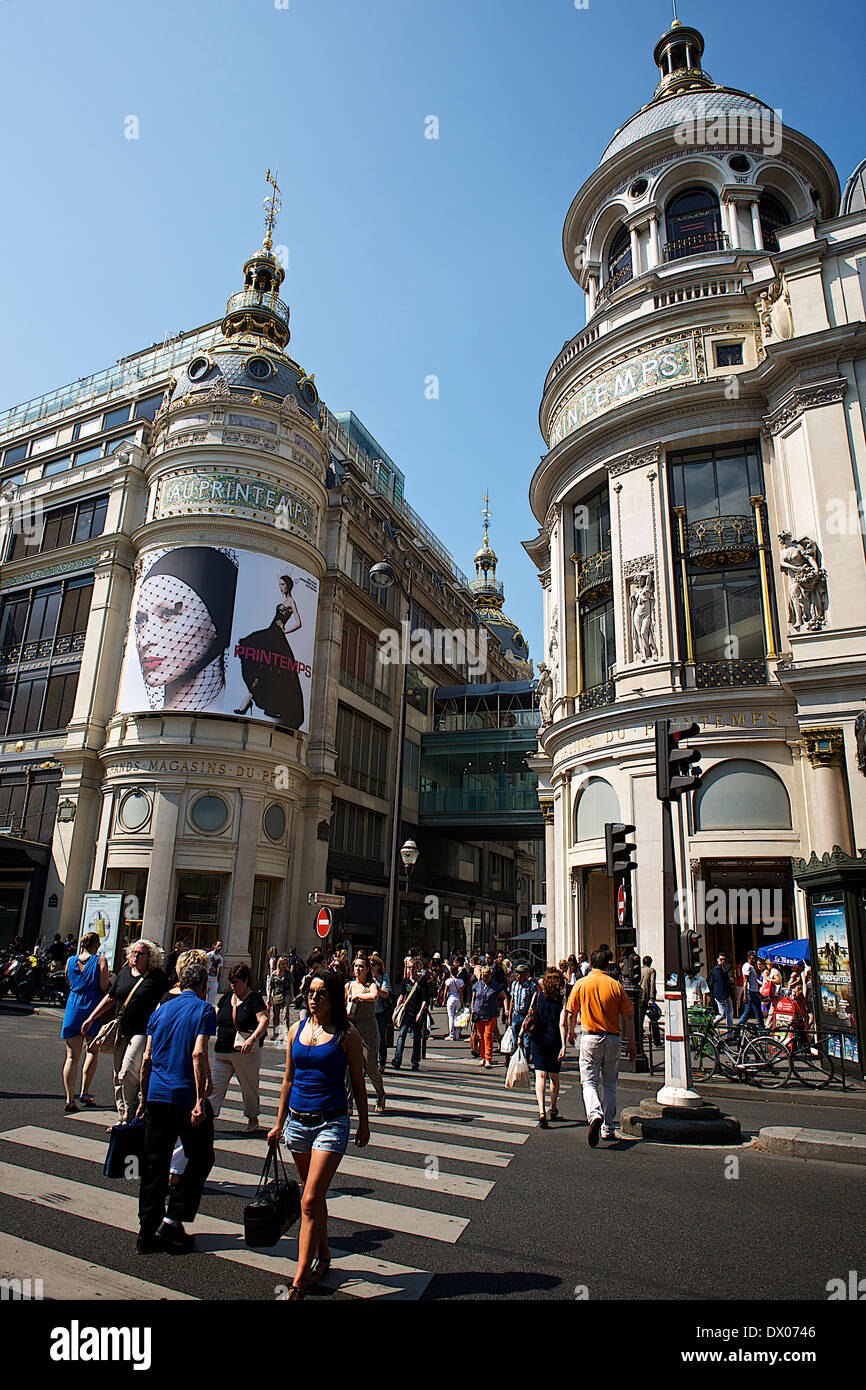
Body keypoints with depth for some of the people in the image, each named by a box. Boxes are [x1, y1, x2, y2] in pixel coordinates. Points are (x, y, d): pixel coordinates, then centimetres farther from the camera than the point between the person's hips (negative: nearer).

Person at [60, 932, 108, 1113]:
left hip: (73, 1008, 2)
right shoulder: (100, 960, -7)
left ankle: (70, 1100, -2)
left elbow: (69, 983, 18)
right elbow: (104, 986, -13)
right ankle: (85, 1093, 15)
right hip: (93, 1008, -2)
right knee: (92, 1052, 18)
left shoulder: (70, 961, 6)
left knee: (72, 1056, 4)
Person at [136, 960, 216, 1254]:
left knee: (154, 1164, 13)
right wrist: (200, 1099, -17)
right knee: (200, 1159, 12)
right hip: (186, 1096, -5)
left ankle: (148, 1231, 17)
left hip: (156, 1096, 6)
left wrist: (144, 1096, 19)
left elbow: (147, 1058, 11)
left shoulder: (161, 1009, 12)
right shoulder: (203, 1009, -6)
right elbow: (198, 1054, -17)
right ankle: (172, 1221, 8)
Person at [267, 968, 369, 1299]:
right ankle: (323, 1255, 37)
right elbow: (288, 1079, 12)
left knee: (311, 1201, -9)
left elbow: (357, 1082, 0)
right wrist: (280, 1122, 14)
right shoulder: (297, 1030, 3)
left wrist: (364, 1122, 5)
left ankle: (298, 1281, 1)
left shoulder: (347, 1034, -9)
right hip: (297, 1120, 5)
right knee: (314, 1196, 18)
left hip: (331, 1123, -5)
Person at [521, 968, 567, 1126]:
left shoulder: (537, 995, -2)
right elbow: (562, 1025, -14)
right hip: (554, 1041, 0)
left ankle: (541, 1110, -20)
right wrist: (563, 1046, -16)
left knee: (540, 1075, -3)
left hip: (537, 1040, 0)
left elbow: (528, 1016, -1)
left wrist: (521, 1033, 8)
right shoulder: (561, 1000, -7)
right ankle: (553, 1109, 33)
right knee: (554, 1076, 18)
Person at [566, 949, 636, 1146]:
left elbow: (571, 1012, 7)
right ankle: (608, 1129, 21)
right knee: (609, 1085, 15)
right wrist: (631, 1043, 8)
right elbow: (628, 1016, 0)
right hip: (612, 1039, 2)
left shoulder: (581, 984, -1)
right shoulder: (615, 985, -1)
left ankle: (595, 1114, -25)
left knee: (589, 1082, 1)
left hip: (590, 1038, -2)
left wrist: (571, 1032, 25)